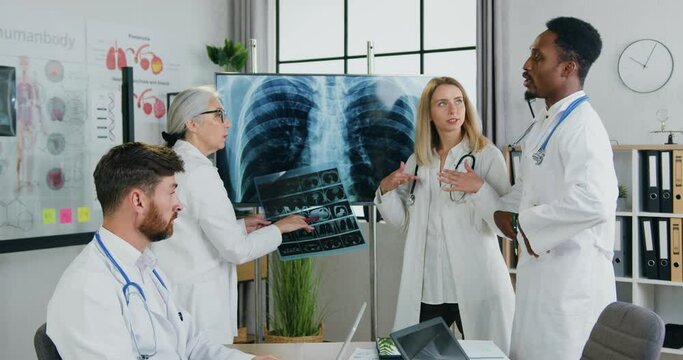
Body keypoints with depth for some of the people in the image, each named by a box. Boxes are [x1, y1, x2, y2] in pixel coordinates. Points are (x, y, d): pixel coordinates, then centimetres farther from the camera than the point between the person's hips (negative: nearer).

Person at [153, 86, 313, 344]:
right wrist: (279, 228, -3)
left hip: (169, 292, 9)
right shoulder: (199, 172, -18)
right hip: (197, 301, -9)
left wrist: (241, 226, 15)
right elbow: (237, 250, -17)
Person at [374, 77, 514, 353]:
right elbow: (402, 220, 13)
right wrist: (386, 190, -3)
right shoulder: (417, 161, 11)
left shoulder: (488, 155, -4)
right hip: (426, 286, 4)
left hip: (475, 284, -4)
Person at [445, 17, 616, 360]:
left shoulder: (581, 125, -19)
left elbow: (594, 202, -33)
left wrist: (522, 223, -21)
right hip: (540, 271, 10)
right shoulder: (544, 123, 13)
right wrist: (487, 197, 6)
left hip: (573, 277, -10)